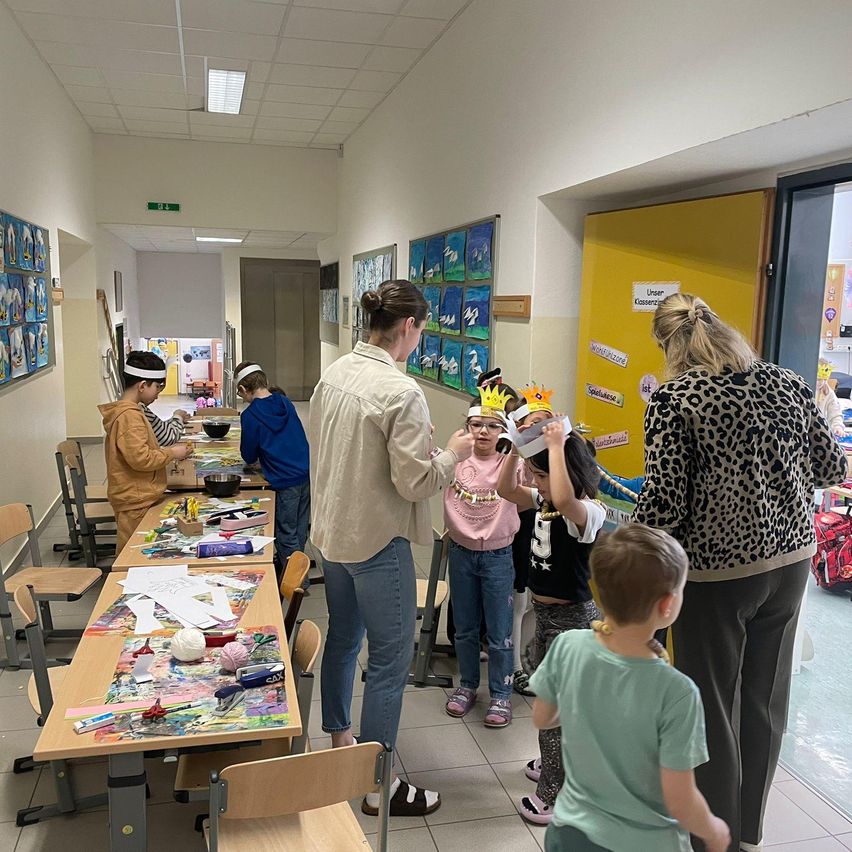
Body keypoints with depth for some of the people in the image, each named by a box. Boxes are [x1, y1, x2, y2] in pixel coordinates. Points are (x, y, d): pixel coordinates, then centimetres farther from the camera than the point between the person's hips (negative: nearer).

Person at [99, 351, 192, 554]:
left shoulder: (123, 411, 12)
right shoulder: (130, 416, -20)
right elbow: (140, 458, -25)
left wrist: (165, 450, 11)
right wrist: (171, 453, -13)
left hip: (134, 497, 10)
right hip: (135, 501, -10)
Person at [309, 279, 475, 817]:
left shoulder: (334, 374, 2)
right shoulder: (401, 392, -23)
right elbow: (415, 482, -21)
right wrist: (454, 453, -3)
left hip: (332, 530, 9)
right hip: (378, 541, -9)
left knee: (343, 637, 25)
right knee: (391, 659, 5)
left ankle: (339, 740, 44)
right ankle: (379, 787, 18)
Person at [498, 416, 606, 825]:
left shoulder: (588, 512, -23)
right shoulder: (545, 501, 4)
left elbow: (564, 500, -45)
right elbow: (506, 489, 5)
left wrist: (557, 445, -37)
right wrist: (518, 446, -7)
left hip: (572, 617, -9)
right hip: (544, 612, 9)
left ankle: (555, 794, 14)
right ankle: (556, 765, 44)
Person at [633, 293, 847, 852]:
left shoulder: (674, 399, -15)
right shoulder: (789, 383, 1)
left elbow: (665, 501, -18)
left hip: (715, 572, -6)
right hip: (791, 559, 6)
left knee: (712, 709, 11)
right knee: (764, 701, 19)